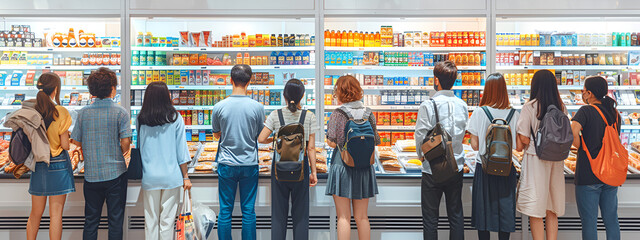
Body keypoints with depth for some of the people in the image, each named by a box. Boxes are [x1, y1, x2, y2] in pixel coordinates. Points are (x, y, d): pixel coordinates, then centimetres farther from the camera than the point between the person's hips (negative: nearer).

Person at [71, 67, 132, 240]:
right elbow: (125, 142, -14)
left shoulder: (83, 113, 1)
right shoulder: (120, 112, -9)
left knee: (91, 220, 14)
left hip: (91, 174, 3)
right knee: (115, 219, 7)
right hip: (115, 173, -3)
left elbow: (76, 141, 5)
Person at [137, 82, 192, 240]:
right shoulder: (175, 118, -5)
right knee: (167, 220, 6)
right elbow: (181, 150, -3)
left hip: (149, 177, 2)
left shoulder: (141, 119, -1)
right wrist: (185, 177, 4)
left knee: (150, 220, 11)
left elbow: (138, 147, 7)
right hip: (171, 176, -1)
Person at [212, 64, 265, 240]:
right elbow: (262, 136, 2)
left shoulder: (219, 107, -7)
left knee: (225, 210, 9)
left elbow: (216, 135, 8)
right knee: (249, 210, 8)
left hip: (227, 165, 0)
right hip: (250, 165, 0)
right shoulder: (257, 107, -9)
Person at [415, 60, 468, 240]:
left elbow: (420, 136, -13)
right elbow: (463, 134, 10)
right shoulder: (462, 105, 1)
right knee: (456, 215, 14)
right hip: (456, 166, 5)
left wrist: (422, 156, 5)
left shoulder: (428, 105, -15)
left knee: (430, 218, 6)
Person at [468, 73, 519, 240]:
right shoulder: (514, 114, -3)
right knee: (505, 207, 11)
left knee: (484, 207, 9)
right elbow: (518, 145, -1)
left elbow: (475, 145, -8)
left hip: (484, 167, -1)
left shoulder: (479, 113, -9)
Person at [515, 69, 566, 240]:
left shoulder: (529, 107, -11)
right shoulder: (561, 107, 3)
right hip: (556, 160, 5)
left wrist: (521, 144, 8)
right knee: (552, 211, 15)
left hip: (535, 159, -5)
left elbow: (524, 139, -12)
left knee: (535, 213, 2)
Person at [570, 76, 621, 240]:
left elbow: (572, 132, -26)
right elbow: (615, 139, 17)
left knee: (589, 220, 3)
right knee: (611, 219, 16)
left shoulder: (586, 111, -11)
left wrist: (579, 147, -9)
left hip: (588, 174, -6)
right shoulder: (615, 113, 8)